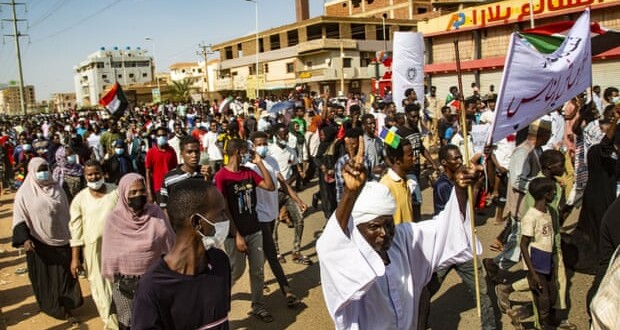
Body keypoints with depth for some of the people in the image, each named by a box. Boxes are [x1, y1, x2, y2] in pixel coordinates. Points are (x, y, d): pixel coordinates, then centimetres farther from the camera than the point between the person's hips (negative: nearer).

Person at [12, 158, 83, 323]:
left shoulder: (57, 188, 3)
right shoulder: (24, 193, -7)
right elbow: (19, 219, -8)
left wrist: (72, 236, 11)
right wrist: (24, 239, -23)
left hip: (61, 241, 3)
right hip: (39, 244, -2)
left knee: (64, 275, 7)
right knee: (44, 277, 9)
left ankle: (66, 309, 17)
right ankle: (52, 308, 26)